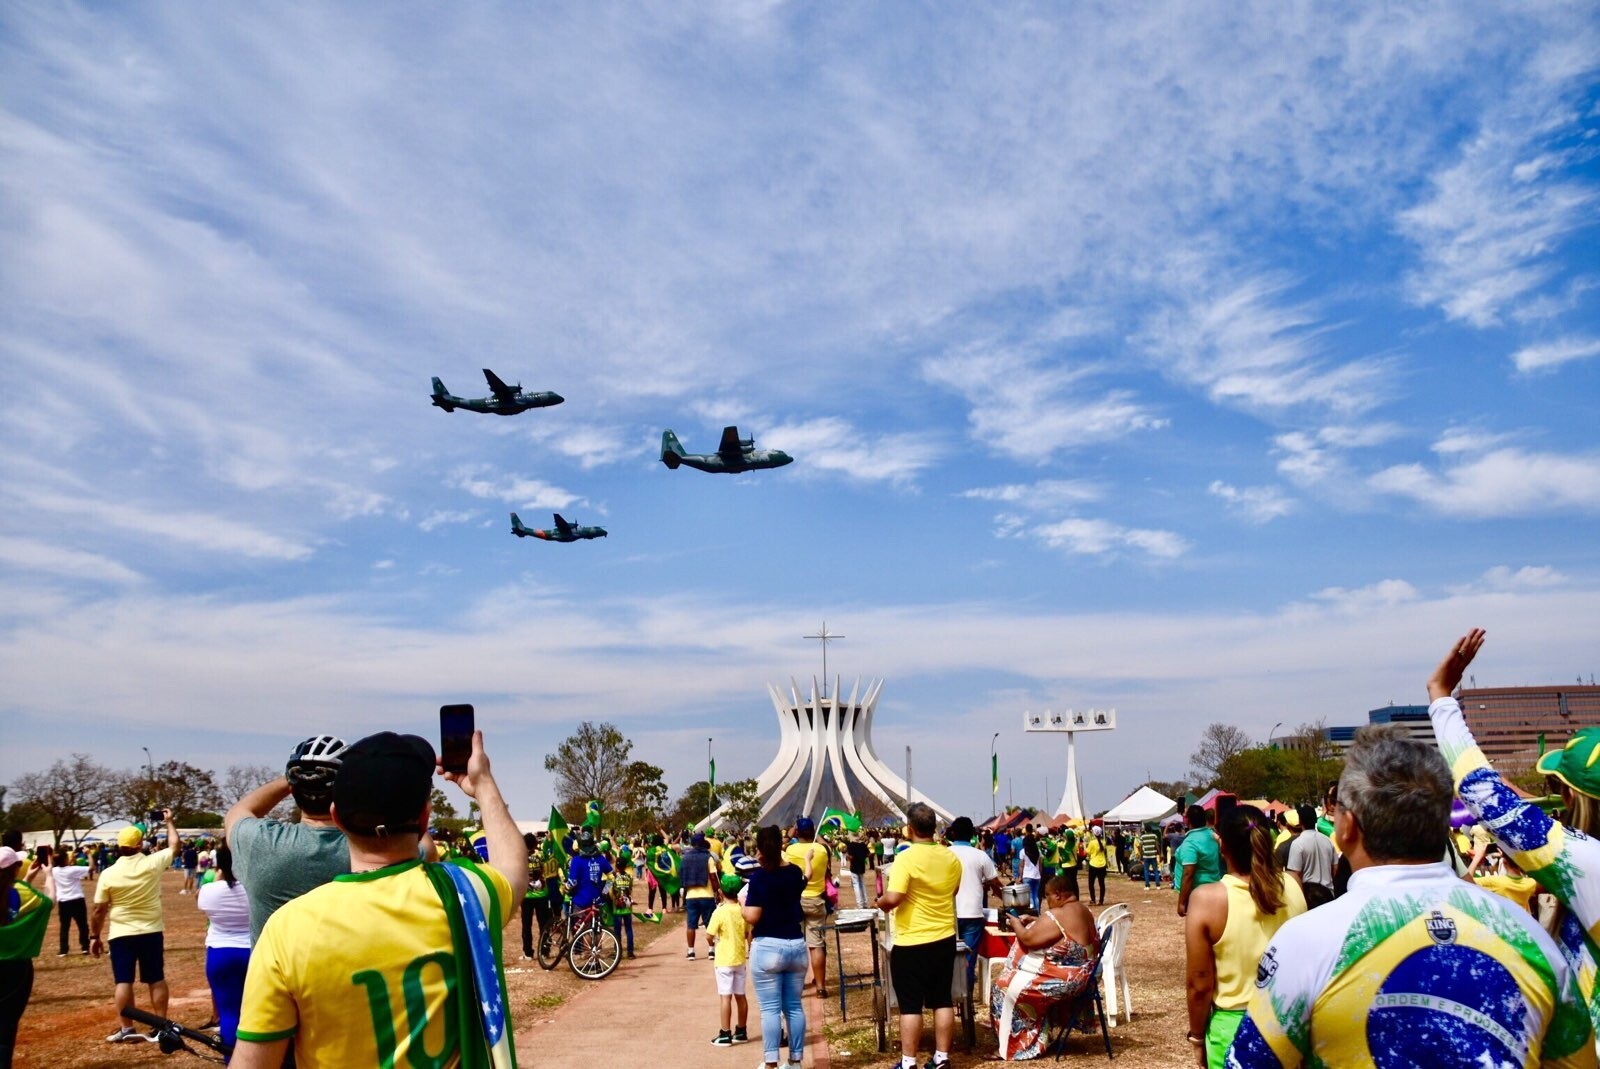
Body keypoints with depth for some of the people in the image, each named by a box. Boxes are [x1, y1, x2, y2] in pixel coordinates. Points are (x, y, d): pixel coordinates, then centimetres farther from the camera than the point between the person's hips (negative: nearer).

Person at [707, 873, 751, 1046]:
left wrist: (712, 943, 6)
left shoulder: (720, 912, -16)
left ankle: (725, 1035, 2)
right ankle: (741, 1032, 23)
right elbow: (749, 933, 7)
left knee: (725, 997, -1)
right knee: (740, 995, 13)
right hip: (740, 959, 5)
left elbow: (709, 936, -15)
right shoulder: (743, 911, -1)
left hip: (724, 960, -5)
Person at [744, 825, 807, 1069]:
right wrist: (781, 859, 22)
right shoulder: (795, 872, 4)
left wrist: (742, 901, 3)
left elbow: (752, 918, -15)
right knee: (794, 1007, 12)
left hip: (767, 948, -5)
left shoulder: (759, 876, -12)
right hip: (796, 945, 5)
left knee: (770, 1009, 0)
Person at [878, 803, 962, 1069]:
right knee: (942, 1000, 13)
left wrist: (880, 903, -4)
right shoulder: (951, 858, 1)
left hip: (912, 943, -5)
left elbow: (892, 899, -25)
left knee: (910, 1004, 3)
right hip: (945, 939, 6)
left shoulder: (906, 858, -19)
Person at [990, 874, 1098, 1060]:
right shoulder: (1082, 910, 6)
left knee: (1005, 987, 1)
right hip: (1079, 975, 10)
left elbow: (1027, 939, -19)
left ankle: (1012, 1046, 10)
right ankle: (1032, 1039, 24)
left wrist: (1016, 924, -2)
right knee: (1018, 978, 20)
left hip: (1064, 980, -10)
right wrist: (1034, 921, 11)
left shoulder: (1056, 916, -24)